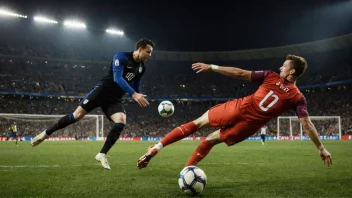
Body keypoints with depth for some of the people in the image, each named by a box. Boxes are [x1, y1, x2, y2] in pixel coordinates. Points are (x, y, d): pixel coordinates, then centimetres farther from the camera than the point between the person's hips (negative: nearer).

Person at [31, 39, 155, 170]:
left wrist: (140, 99, 6)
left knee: (121, 121, -20)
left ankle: (102, 155, -11)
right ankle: (46, 133, 16)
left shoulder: (141, 68, 7)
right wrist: (134, 94, -38)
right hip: (102, 90, -5)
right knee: (77, 115, -5)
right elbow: (117, 78, -29)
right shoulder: (121, 57, -15)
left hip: (115, 98, 5)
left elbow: (135, 87, 21)